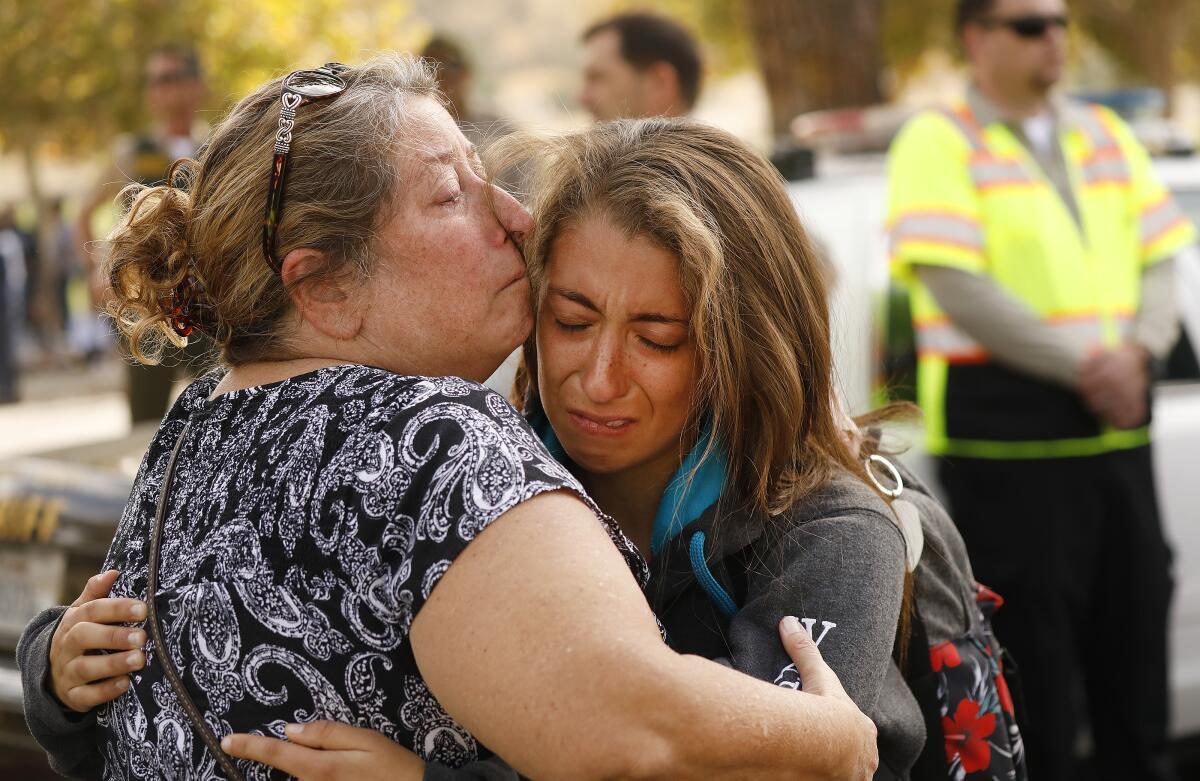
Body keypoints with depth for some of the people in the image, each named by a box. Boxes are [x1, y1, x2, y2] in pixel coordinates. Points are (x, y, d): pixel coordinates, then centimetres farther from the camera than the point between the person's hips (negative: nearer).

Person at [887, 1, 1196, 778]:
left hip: (1116, 424, 6)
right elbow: (958, 287, -14)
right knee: (1031, 648, -2)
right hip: (1005, 432, -6)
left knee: (1136, 626, 11)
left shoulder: (1105, 135, 15)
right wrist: (1085, 366, -17)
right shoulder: (940, 142, -5)